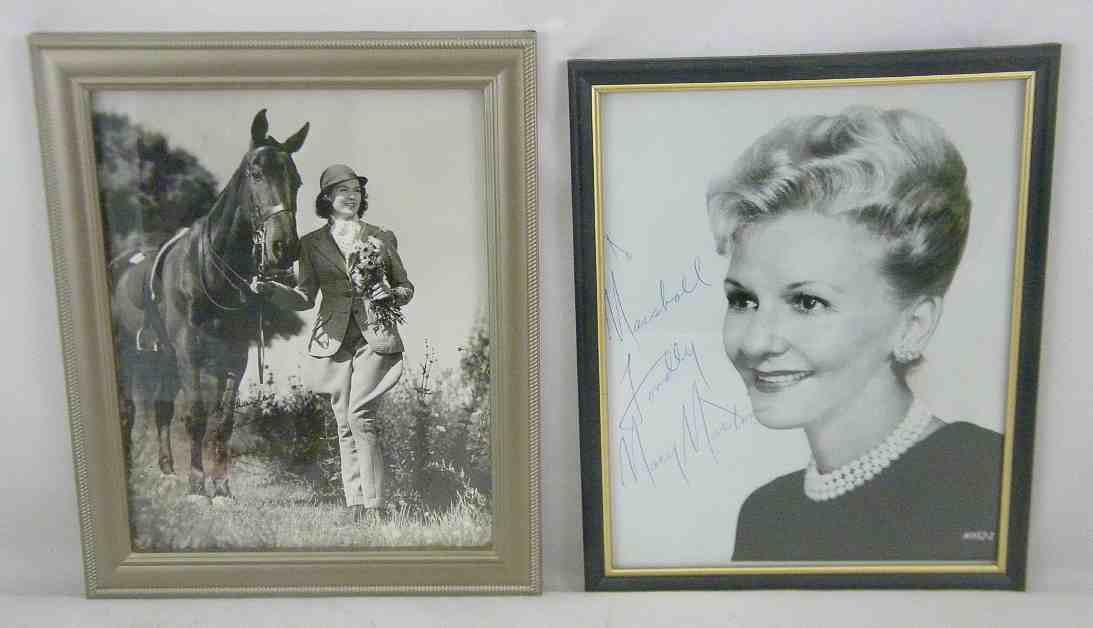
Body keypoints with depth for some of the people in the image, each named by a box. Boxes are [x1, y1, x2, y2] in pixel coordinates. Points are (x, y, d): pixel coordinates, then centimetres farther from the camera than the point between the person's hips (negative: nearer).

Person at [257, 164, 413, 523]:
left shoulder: (382, 238, 9)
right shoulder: (312, 243, 10)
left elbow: (407, 287, 15)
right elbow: (305, 298, 7)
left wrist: (391, 294, -7)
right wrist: (270, 289, -10)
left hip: (375, 337, -2)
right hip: (334, 341, 2)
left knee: (360, 415, -16)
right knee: (344, 425, 5)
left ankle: (374, 509, -9)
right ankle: (355, 509, 13)